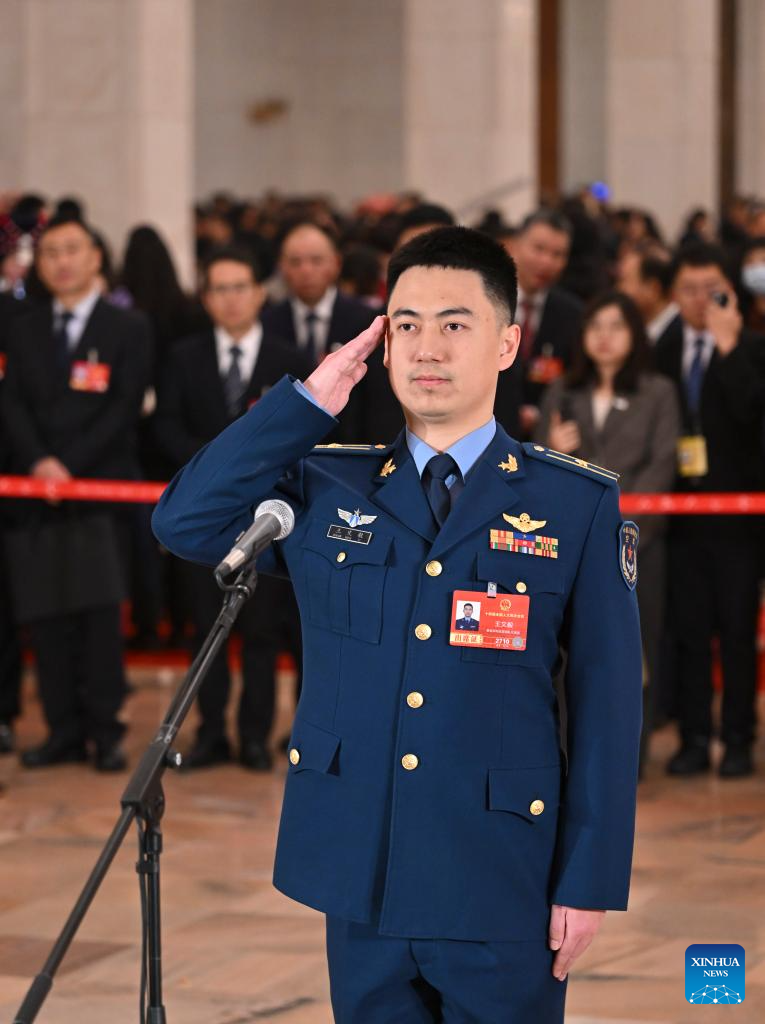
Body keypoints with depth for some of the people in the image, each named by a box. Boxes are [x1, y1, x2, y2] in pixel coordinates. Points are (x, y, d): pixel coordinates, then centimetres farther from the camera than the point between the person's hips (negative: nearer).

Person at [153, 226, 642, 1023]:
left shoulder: (579, 503, -1)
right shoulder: (326, 487, 8)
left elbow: (604, 700, -2)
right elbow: (184, 522, -3)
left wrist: (591, 880, -6)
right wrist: (309, 401, -4)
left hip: (502, 892, -2)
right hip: (360, 875, 3)